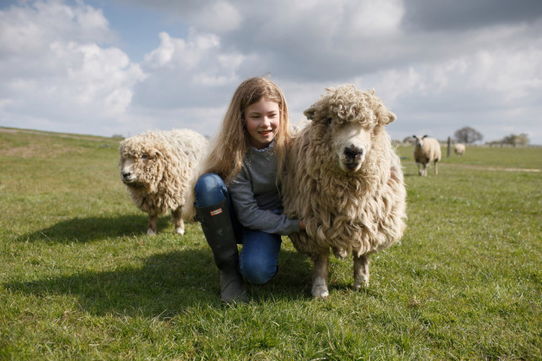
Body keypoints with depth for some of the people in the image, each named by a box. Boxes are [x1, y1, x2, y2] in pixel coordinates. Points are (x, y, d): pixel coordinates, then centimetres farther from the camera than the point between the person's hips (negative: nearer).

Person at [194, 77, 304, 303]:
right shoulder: (235, 155, -21)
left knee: (257, 271, -32)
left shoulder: (290, 147, -16)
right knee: (209, 183, -31)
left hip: (268, 223, 0)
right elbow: (248, 215, -21)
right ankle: (228, 268, -16)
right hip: (235, 220, 1)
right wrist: (296, 225, -25)